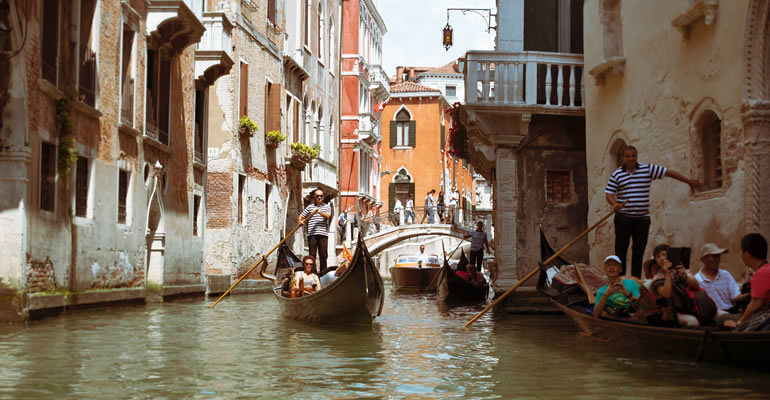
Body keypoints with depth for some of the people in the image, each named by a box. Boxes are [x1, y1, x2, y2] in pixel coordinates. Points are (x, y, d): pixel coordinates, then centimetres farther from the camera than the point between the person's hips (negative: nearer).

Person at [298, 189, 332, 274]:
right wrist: (300, 221, -10)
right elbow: (301, 216, 12)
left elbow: (328, 216, -5)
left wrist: (319, 212, -19)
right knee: (312, 254, -1)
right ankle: (313, 271, 1)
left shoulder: (327, 207, 12)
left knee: (323, 254, 1)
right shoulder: (310, 207, 12)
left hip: (323, 234, 0)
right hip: (312, 234, 0)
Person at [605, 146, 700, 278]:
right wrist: (614, 204, -22)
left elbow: (668, 173, 9)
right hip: (623, 218, -1)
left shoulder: (648, 169, 5)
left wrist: (689, 181, 9)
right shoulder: (617, 174, 3)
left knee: (639, 251, 3)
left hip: (642, 218, 1)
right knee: (621, 250, -1)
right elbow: (608, 194, 0)